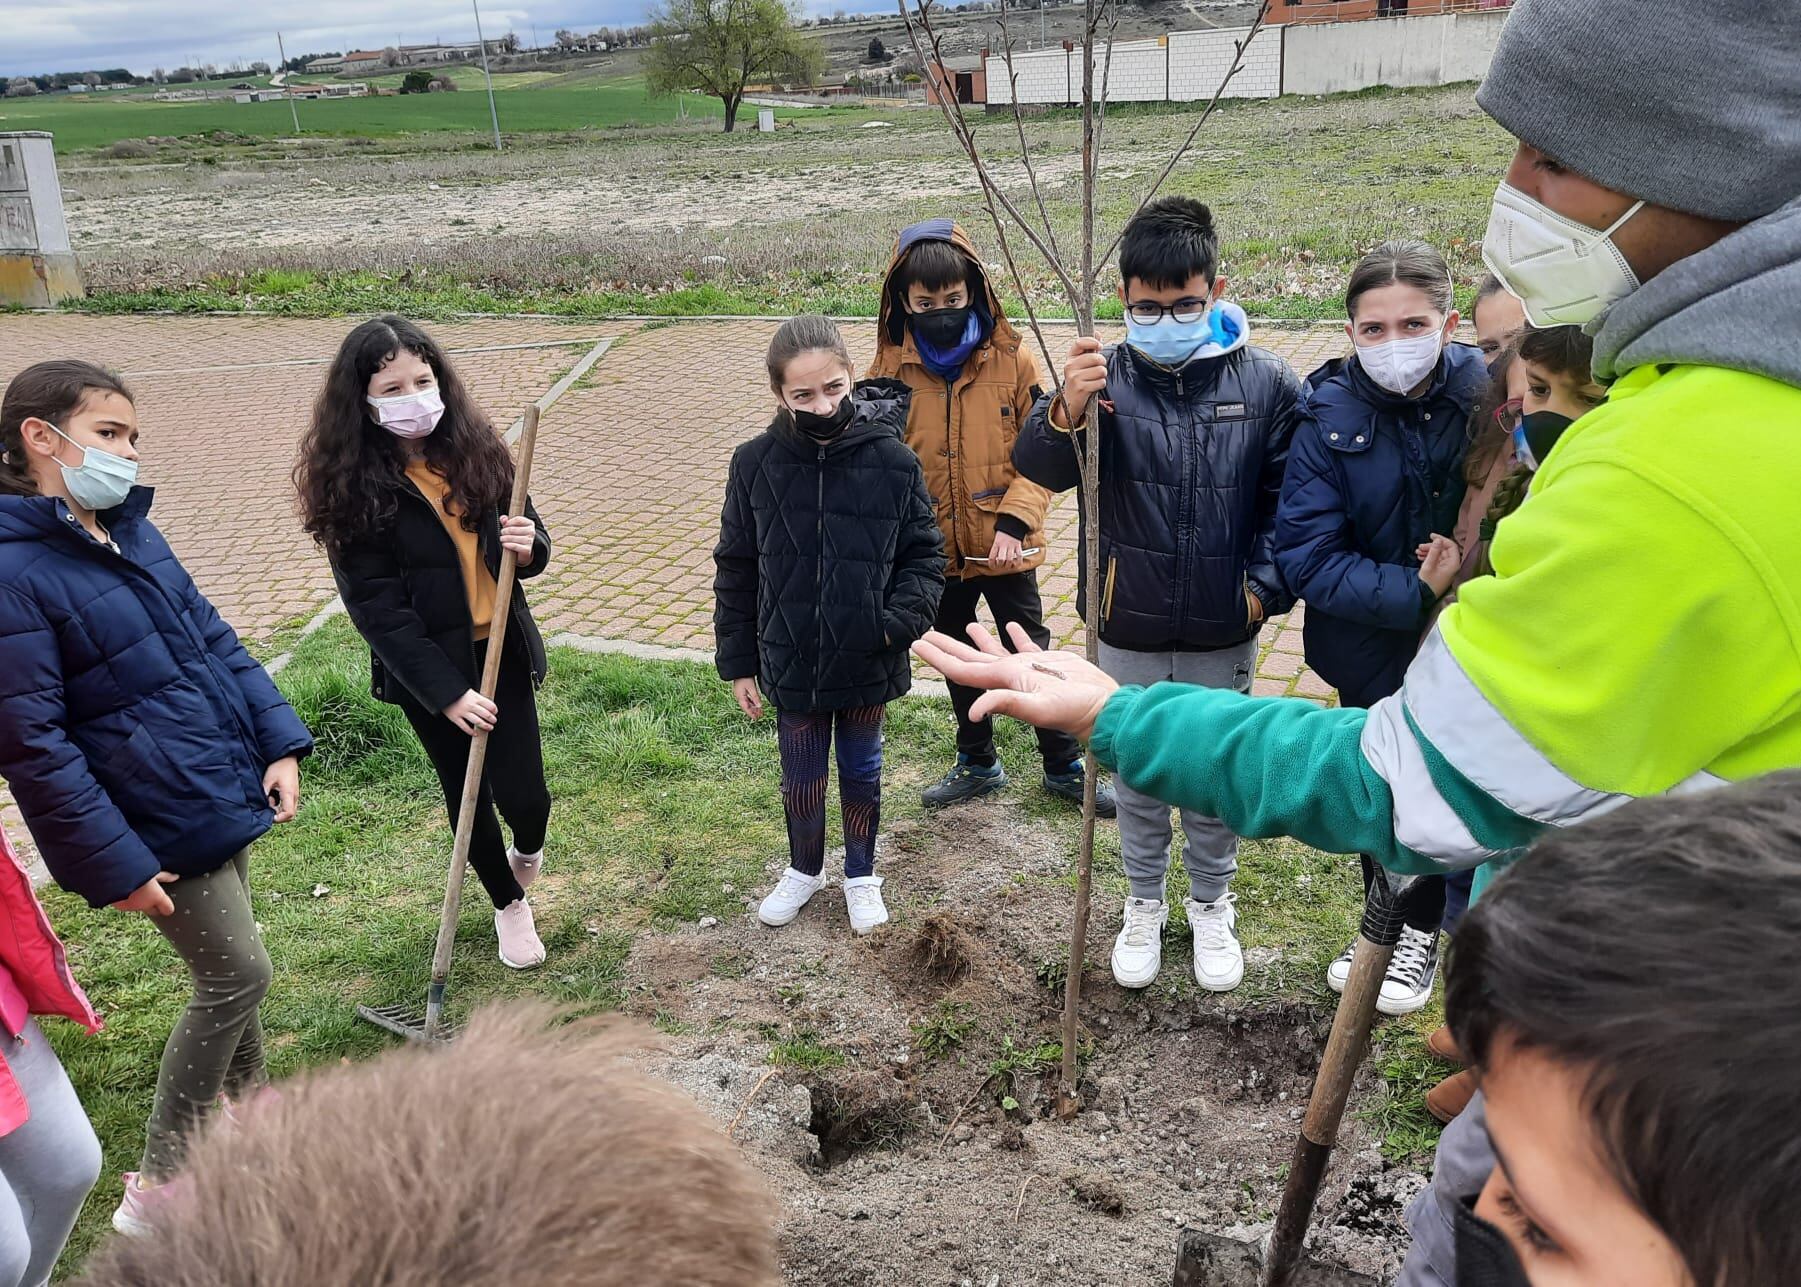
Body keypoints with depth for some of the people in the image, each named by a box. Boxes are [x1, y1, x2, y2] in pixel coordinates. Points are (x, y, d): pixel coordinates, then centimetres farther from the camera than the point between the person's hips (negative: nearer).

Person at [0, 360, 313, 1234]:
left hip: (226, 790, 8)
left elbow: (214, 642, 10)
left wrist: (278, 743, 1)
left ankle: (246, 1096, 45)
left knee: (229, 964, 22)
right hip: (158, 822, -8)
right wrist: (113, 863, -19)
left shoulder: (130, 529, 5)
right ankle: (158, 1185, 16)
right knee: (237, 974, 0)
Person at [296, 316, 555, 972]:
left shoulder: (473, 451, -3)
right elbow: (377, 607, -15)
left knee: (525, 797, 1)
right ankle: (509, 903, 39)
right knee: (467, 794, 14)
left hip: (501, 649, 3)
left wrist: (528, 544, -18)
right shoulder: (356, 488, -15)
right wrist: (447, 692, -20)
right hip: (430, 667, -2)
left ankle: (528, 849, 39)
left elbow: (525, 537, 7)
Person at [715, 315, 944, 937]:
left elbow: (925, 555, -3)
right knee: (800, 779, 16)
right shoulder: (755, 464, -10)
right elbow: (735, 570, -1)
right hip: (791, 664, 1)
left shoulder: (892, 460, -13)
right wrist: (737, 662, 1)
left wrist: (900, 621, -19)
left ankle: (860, 874, 41)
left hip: (868, 664, 0)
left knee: (861, 773, 19)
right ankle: (804, 869, 43)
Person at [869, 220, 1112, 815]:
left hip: (1005, 545, -2)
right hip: (935, 549, 3)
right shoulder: (891, 366, -5)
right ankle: (977, 764, 39)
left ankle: (1065, 766, 27)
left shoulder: (1011, 357, -9)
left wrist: (1014, 522, -20)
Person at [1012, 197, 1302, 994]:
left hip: (1222, 634, 0)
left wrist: (1267, 583, -10)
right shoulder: (1104, 381, -10)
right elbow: (1041, 470, -25)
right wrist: (1064, 414, -45)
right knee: (1136, 776, 17)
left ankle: (1212, 906, 39)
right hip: (1127, 631, 0)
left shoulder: (1265, 383, -7)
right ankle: (1144, 905, 38)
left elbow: (1283, 499, 1)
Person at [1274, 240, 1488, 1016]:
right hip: (1371, 648, 1)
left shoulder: (1486, 397, -18)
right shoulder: (1329, 420, -17)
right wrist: (1414, 588, -27)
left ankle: (1422, 932, 41)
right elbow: (1306, 557, -20)